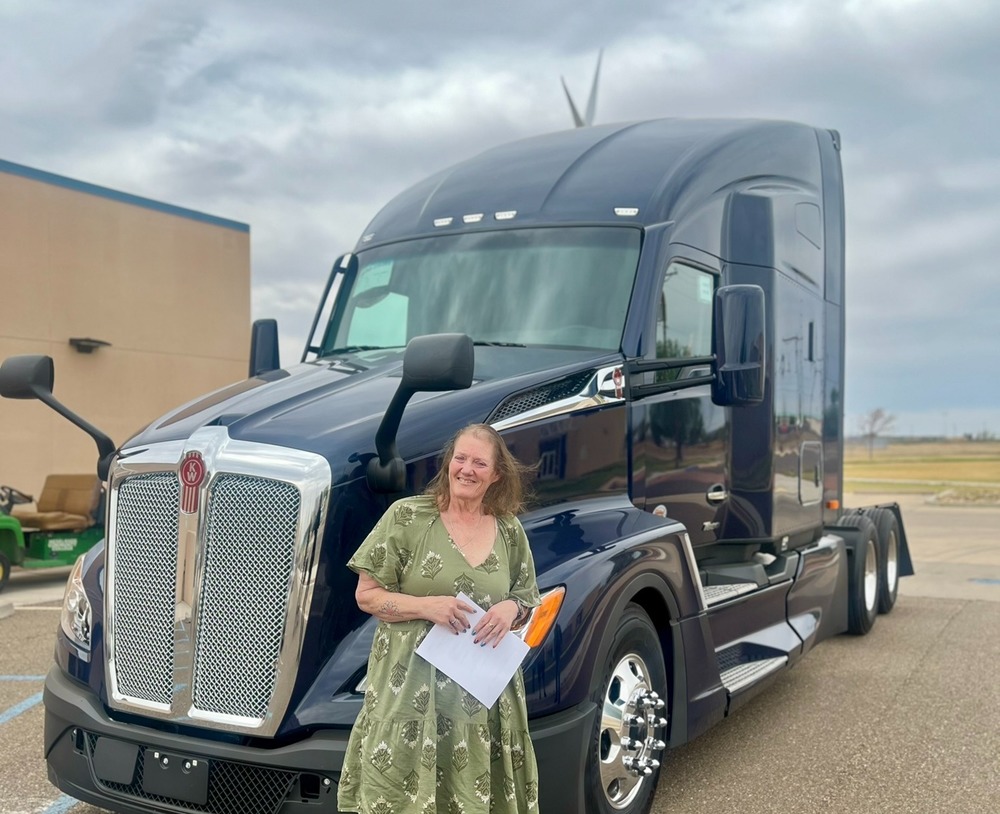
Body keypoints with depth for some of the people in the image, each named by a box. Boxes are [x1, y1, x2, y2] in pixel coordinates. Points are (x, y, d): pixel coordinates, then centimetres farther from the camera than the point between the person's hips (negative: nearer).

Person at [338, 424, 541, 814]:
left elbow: (527, 601, 16)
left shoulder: (510, 531, 6)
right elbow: (367, 595, -3)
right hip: (411, 685, -3)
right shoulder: (407, 516, -5)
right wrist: (427, 606, -18)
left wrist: (511, 608, -8)